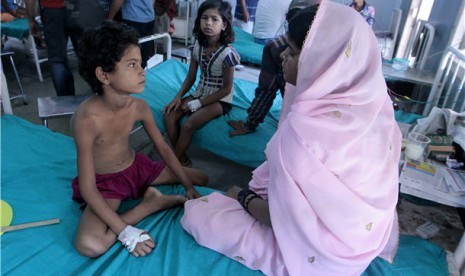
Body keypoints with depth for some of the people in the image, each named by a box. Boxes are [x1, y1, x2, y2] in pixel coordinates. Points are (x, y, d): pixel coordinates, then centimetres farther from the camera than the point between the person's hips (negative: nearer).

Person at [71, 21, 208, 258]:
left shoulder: (139, 107, -15)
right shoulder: (86, 120, -31)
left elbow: (163, 148, -1)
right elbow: (87, 190, -29)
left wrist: (188, 186, -1)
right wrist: (126, 233, -31)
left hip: (136, 167, 5)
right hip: (104, 183, -4)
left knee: (201, 179, 8)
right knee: (89, 244, -33)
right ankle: (151, 204, -15)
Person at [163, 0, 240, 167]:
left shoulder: (227, 53, -20)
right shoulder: (197, 47, -2)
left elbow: (226, 89, -16)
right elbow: (190, 78, 6)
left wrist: (198, 103, -17)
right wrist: (178, 97, -10)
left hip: (220, 99, -6)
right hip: (199, 94, 6)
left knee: (188, 125, -26)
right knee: (169, 115, -14)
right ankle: (182, 159, -5)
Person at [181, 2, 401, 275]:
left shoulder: (305, 127, -33)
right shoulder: (374, 103, -10)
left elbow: (283, 217, -24)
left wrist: (244, 198, -4)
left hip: (316, 254, -7)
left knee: (195, 212, -1)